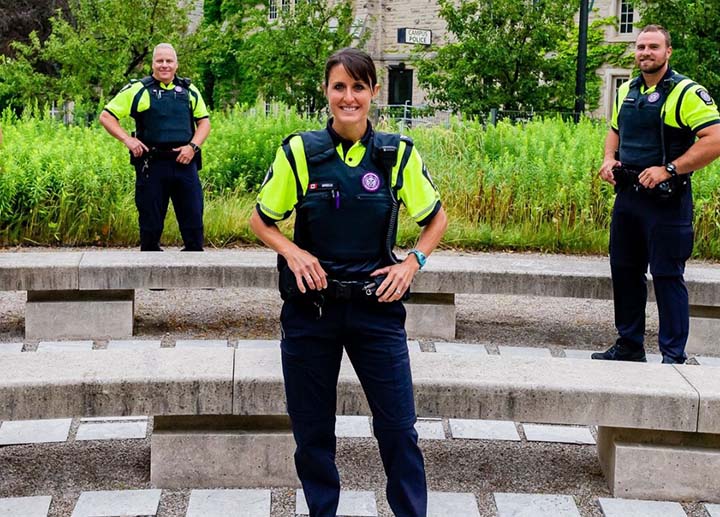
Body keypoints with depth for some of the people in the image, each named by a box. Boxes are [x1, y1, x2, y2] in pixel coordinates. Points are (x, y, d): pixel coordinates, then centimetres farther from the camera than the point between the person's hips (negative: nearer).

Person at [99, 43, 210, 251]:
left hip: (184, 163, 2)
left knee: (193, 217, 2)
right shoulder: (138, 90, 3)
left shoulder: (189, 91, 12)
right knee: (151, 222, 4)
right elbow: (106, 116, 4)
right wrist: (127, 139, -9)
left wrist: (193, 146, -2)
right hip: (152, 165, -2)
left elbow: (204, 121, 16)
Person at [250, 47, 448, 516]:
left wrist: (413, 262, -4)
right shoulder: (299, 152, -4)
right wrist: (293, 252, -10)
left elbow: (436, 218, 12)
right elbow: (261, 221, 7)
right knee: (312, 429, 9)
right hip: (310, 307, 0)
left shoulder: (398, 154, -2)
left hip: (376, 306, 0)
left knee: (399, 428, 0)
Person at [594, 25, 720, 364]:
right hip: (627, 195, 7)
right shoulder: (627, 91, 12)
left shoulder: (686, 93, -10)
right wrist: (609, 159, 6)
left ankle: (674, 356, 4)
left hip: (667, 200, -7)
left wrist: (669, 170, -22)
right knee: (625, 272, 14)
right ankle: (629, 346, 27)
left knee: (667, 276, -3)